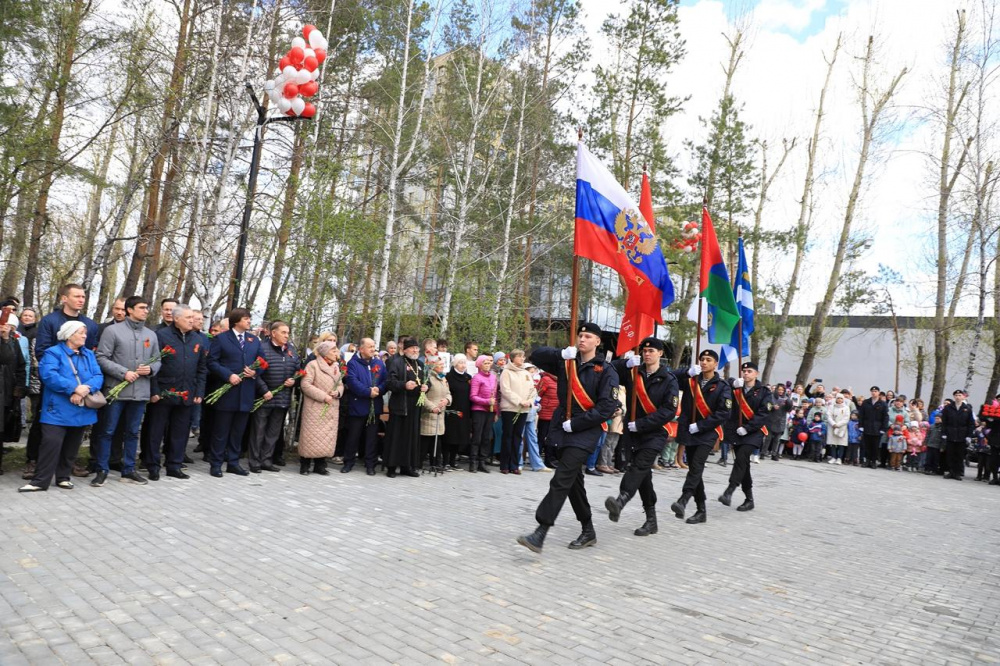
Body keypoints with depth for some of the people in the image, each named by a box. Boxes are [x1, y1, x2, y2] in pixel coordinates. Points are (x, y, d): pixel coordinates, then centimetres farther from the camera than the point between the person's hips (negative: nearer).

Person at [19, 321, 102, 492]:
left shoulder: (89, 354, 14)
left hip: (81, 409, 5)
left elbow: (98, 376, 2)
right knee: (51, 444, -13)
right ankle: (40, 480, -4)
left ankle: (63, 477, 23)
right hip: (58, 410, -5)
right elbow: (49, 375, -19)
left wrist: (86, 389, -19)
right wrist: (74, 388, -23)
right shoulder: (53, 352, -3)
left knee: (71, 446, 12)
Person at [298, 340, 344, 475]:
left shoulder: (336, 367, 14)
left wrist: (337, 392, -6)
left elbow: (340, 385, 18)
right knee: (311, 436, -2)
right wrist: (323, 396, -17)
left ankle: (320, 465, 16)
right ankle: (304, 465, 10)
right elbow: (306, 385, -14)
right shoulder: (313, 365, -7)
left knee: (327, 437, 6)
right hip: (314, 408, -6)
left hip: (331, 409, 6)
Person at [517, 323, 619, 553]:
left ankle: (540, 534, -15)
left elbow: (606, 408, -14)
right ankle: (588, 531, 29)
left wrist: (575, 424, -15)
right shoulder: (567, 362, 9)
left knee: (560, 481, -14)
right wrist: (562, 353, -12)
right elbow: (536, 356, 4)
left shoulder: (606, 371, -7)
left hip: (586, 433, -6)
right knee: (574, 482, 14)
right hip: (565, 430, 6)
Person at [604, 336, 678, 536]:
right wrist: (626, 363, -15)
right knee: (643, 475, 10)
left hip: (655, 433, -5)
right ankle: (651, 520, 20)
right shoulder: (633, 373, 9)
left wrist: (641, 424, -16)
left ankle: (620, 501, -46)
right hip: (634, 432, 5)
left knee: (640, 467, -25)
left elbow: (669, 411, -11)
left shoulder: (668, 379, -3)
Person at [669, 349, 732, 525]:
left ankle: (682, 501, -30)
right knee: (694, 469, 8)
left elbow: (724, 412, -10)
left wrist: (700, 426, -15)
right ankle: (701, 510, 17)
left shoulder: (722, 387, -2)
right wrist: (687, 372, -18)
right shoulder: (690, 380, 8)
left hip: (708, 433, -4)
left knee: (696, 467, -19)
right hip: (689, 432, 5)